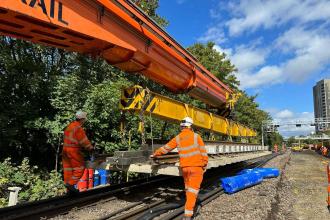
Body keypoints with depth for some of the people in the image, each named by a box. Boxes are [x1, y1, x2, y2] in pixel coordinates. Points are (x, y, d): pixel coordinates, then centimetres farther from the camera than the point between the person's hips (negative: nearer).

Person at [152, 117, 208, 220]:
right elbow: (203, 152, -3)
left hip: (185, 167, 3)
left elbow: (165, 148, 9)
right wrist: (204, 165, 8)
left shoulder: (177, 138, 3)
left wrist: (155, 154, 23)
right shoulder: (196, 136, -4)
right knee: (193, 189, -2)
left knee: (188, 187, 22)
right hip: (196, 166, -3)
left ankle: (189, 206, 37)